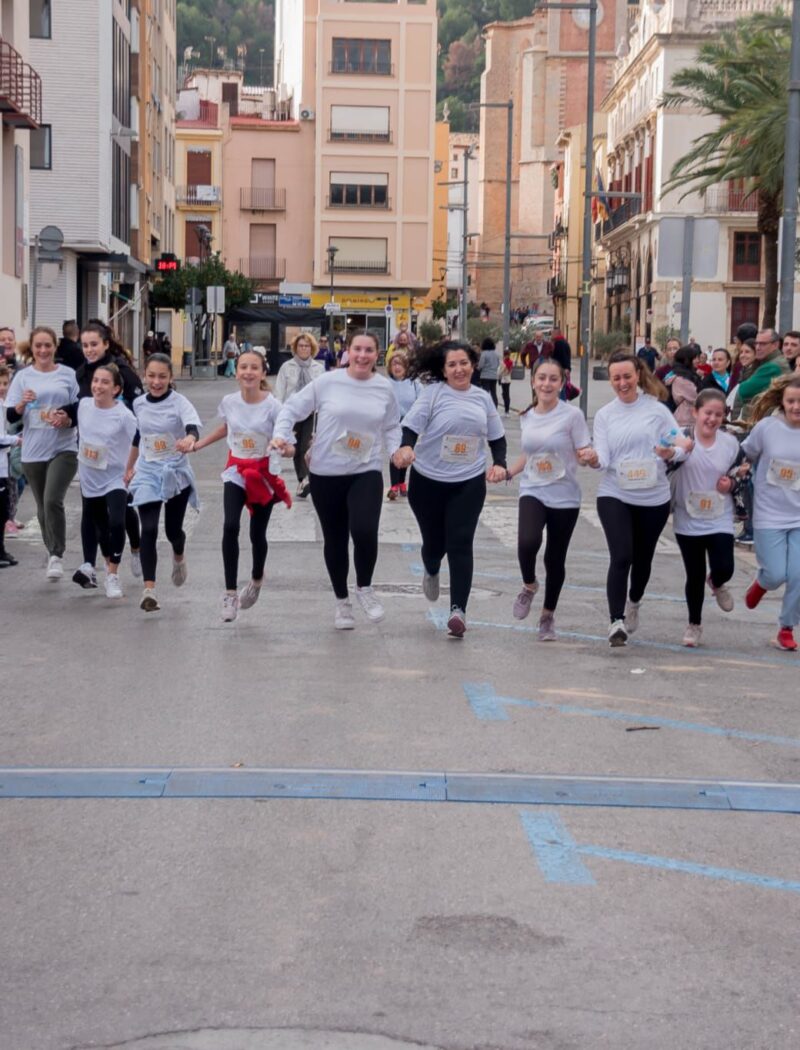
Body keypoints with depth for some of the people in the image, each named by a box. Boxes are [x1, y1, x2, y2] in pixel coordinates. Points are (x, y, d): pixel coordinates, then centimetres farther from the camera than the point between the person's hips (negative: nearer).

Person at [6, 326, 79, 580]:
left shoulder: (68, 374, 2)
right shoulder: (23, 376, 3)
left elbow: (81, 410, 5)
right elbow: (11, 417, 1)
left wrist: (68, 420, -16)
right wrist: (22, 403, -20)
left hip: (63, 449, -2)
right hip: (33, 451, 2)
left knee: (53, 500, -18)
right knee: (42, 507, 10)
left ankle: (57, 556, -8)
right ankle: (53, 554, 26)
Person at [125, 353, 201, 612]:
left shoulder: (179, 402, -11)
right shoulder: (139, 404, 2)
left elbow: (193, 426, -31)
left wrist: (190, 439, -54)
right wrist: (130, 467, 27)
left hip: (176, 473, -2)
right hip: (147, 474, 2)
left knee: (173, 530, 9)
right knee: (148, 530, -12)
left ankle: (179, 556, 47)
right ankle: (149, 590, -15)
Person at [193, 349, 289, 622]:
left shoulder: (272, 405, -16)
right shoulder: (229, 402, -4)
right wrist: (197, 445, 14)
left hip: (264, 473, -2)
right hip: (236, 471, 2)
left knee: (257, 533, 6)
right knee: (230, 527, -17)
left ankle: (256, 579, 38)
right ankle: (230, 593, -12)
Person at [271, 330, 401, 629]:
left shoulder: (385, 388, 2)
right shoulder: (327, 382, -6)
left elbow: (391, 427, 14)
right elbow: (292, 408, 0)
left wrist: (397, 451, -3)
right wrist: (281, 435, -16)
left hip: (366, 473, 0)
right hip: (326, 474, 0)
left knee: (364, 531, -21)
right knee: (335, 539, 10)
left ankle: (364, 588, 7)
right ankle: (342, 602, 30)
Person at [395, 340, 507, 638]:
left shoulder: (482, 397, 7)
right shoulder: (433, 392, -5)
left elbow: (497, 437, 16)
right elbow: (411, 425, -13)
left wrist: (499, 463, 0)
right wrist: (407, 447, -33)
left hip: (469, 482, 1)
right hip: (429, 481, -1)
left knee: (460, 544, -8)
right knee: (434, 541, 11)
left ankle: (458, 609, -9)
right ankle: (431, 572, 48)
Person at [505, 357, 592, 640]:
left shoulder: (572, 415, -8)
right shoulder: (526, 417, 6)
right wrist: (508, 472, 13)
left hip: (564, 497, -2)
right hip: (532, 492, 2)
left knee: (555, 559, 7)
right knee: (528, 542, -26)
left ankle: (548, 616, 29)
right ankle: (529, 585, 6)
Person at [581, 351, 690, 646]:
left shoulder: (657, 409, -1)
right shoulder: (604, 415, 4)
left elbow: (681, 448, -3)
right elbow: (603, 457, -5)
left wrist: (671, 453, -25)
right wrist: (594, 459, -27)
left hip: (654, 498, 1)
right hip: (614, 495, -1)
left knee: (643, 558, 15)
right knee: (621, 556, -17)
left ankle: (634, 603, 44)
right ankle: (617, 621, -15)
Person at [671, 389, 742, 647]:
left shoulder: (731, 443, -1)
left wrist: (731, 484, -10)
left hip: (720, 521, 2)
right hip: (688, 521, -2)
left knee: (724, 569, -11)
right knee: (695, 576, 7)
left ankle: (717, 584, 29)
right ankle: (694, 624, 30)